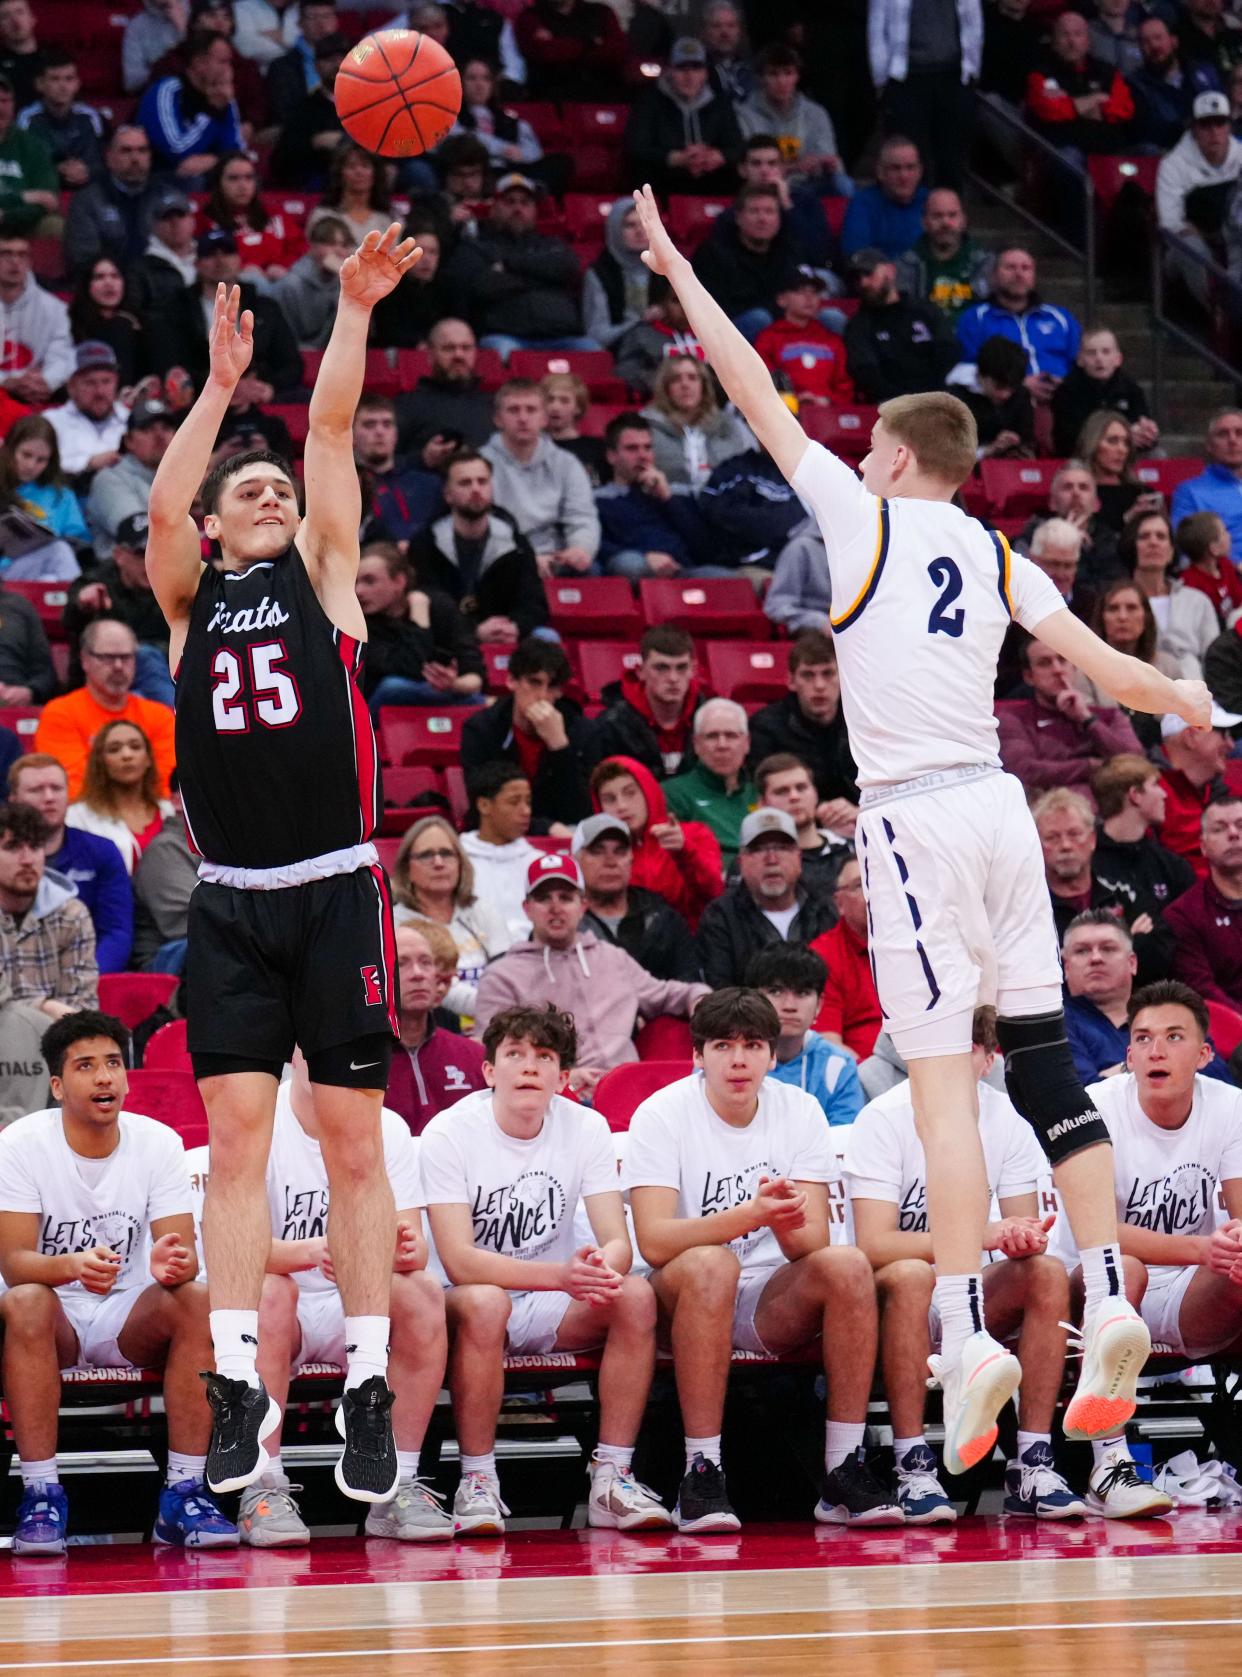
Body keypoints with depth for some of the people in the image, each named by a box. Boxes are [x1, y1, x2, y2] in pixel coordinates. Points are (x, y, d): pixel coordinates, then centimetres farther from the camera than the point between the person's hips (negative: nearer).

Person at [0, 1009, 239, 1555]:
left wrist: (172, 1263, -36)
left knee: (198, 1298, -28)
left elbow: (185, 1254, -10)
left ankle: (184, 1490, -26)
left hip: (131, 1320, 2)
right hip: (55, 1322, -2)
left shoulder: (159, 1143, -4)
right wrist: (73, 1266, -41)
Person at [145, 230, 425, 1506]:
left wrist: (354, 308, -5)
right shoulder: (190, 603, 13)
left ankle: (368, 1394, 3)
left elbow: (331, 436, 1)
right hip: (231, 907, 1)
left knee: (352, 1141, 0)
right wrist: (221, 383, -7)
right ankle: (237, 1389, -3)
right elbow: (161, 507, -6)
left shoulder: (322, 576, 11)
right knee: (236, 1138, -3)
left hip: (336, 894, -1)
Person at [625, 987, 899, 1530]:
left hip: (773, 1303, 3)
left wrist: (788, 1226, -32)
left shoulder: (799, 1111, 0)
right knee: (709, 1265, -36)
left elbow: (814, 1243, -8)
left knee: (847, 1265, -25)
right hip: (682, 1300, -3)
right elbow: (654, 1241, -22)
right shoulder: (662, 1115, -10)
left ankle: (844, 1474, -23)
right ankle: (701, 1475, -33)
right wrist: (751, 1214, -36)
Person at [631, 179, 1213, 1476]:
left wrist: (677, 271, 17)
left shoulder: (863, 517, 2)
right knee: (1045, 1063, 6)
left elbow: (755, 393, 7)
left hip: (913, 819, -5)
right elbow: (1103, 668, 11)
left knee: (941, 1080, -9)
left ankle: (965, 1338, -14)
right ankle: (1109, 1308, 0)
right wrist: (1183, 700, 31)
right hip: (996, 807, 5)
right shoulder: (999, 558, 14)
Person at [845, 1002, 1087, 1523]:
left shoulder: (1005, 1118, 0)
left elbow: (1024, 1229, 0)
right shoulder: (883, 1120, -14)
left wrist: (1024, 1239, -27)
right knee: (910, 1275, -37)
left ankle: (1032, 1467, -24)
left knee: (1047, 1272, -24)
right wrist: (982, 1235, -31)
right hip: (889, 1299, -4)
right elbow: (874, 1245, -23)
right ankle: (913, 1471, -33)